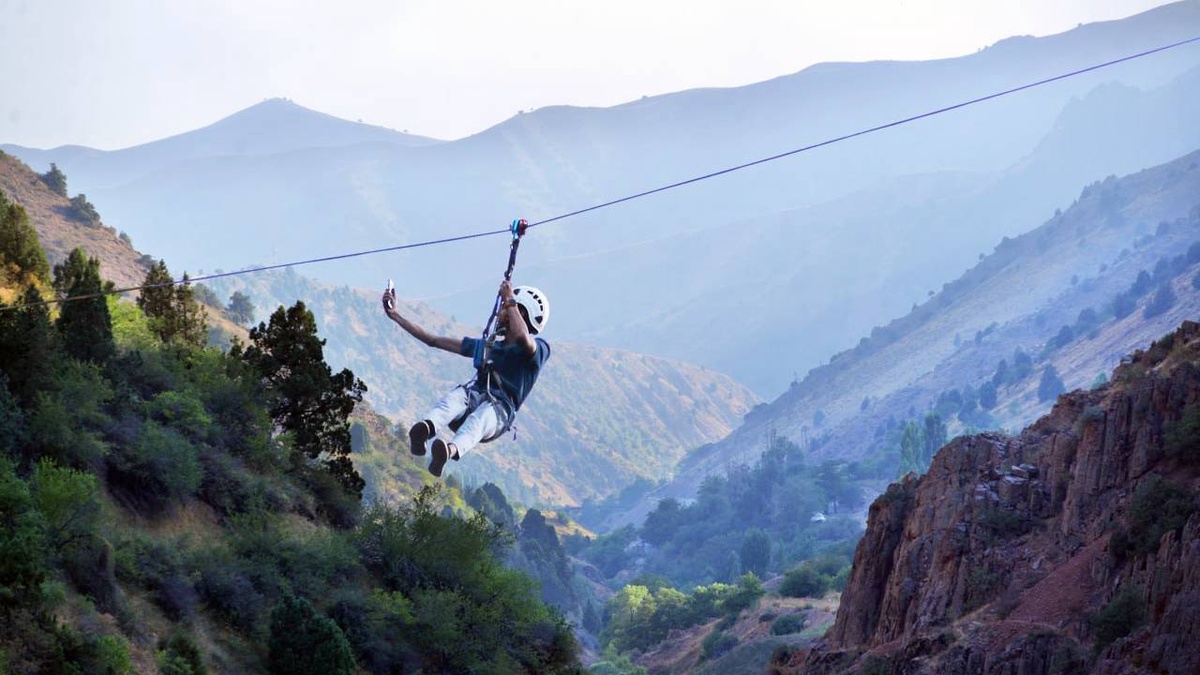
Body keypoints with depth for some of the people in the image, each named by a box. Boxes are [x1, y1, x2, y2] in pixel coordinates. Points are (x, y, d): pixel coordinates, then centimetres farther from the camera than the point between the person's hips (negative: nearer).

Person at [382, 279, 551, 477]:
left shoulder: (538, 349, 13)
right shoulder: (487, 346, 31)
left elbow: (522, 337, -15)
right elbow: (432, 340, 33)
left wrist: (510, 300, -2)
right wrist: (395, 315, 30)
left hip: (498, 410, -5)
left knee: (480, 416, -40)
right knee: (457, 396, -33)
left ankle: (451, 450, -72)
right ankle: (425, 429, -65)